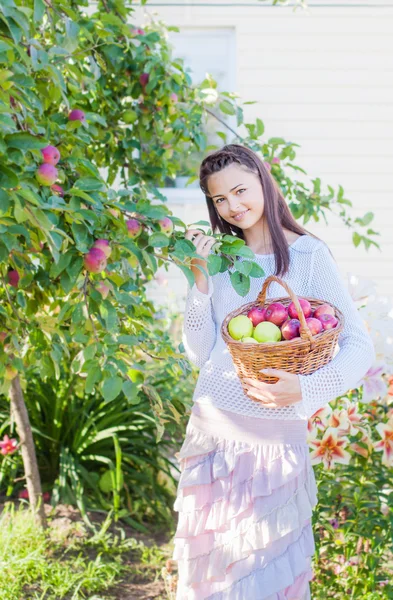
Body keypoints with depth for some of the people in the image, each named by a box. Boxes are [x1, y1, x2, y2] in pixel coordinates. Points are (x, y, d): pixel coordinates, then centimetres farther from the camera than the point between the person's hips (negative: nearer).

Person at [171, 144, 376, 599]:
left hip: (274, 437, -4)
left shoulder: (307, 254, -8)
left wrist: (305, 389, -26)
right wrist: (200, 279, -10)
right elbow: (199, 354, 1)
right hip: (211, 430, 4)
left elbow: (360, 346, -10)